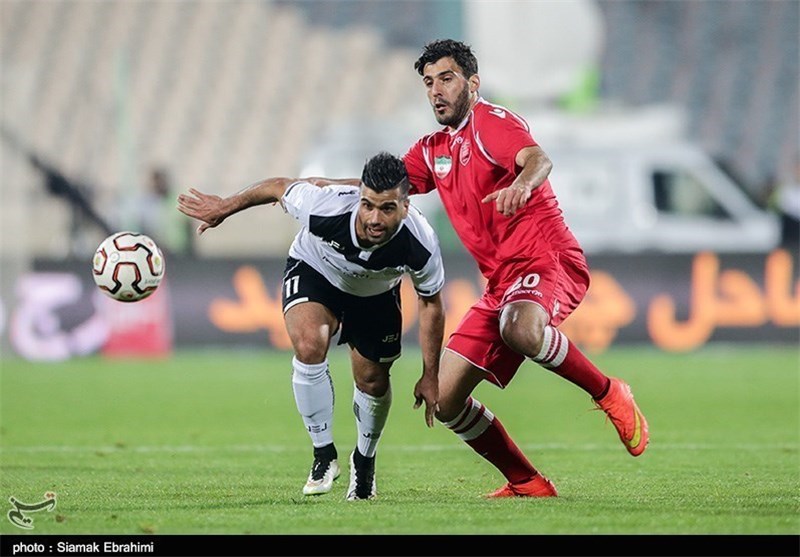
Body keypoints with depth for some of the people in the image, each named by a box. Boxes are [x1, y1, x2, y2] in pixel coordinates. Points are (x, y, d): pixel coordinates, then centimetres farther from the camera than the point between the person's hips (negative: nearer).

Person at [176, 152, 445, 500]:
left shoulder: (420, 244, -36)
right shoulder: (325, 206, -42)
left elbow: (430, 303, -16)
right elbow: (279, 187, -19)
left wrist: (430, 376, -9)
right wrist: (224, 207, -4)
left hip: (376, 292, 2)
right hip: (314, 272, -2)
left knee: (373, 381, 6)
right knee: (309, 345, -28)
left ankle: (364, 459, 39)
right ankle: (323, 454, -10)